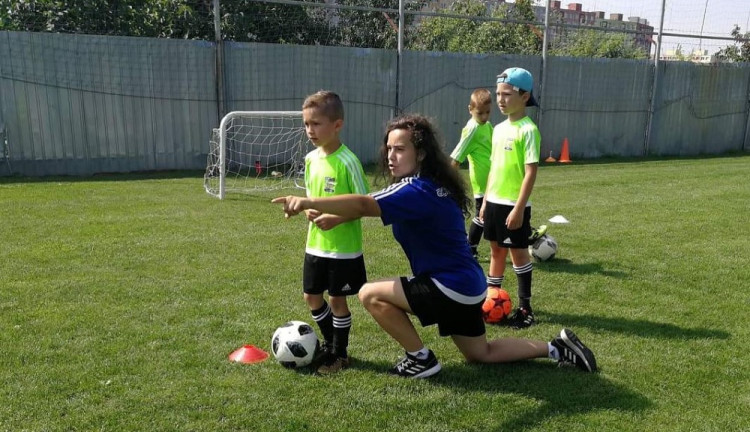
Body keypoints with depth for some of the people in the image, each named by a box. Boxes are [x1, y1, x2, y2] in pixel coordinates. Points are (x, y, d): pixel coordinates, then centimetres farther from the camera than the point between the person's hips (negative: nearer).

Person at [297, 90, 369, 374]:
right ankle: (330, 342, 37)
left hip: (343, 247, -7)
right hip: (315, 244, 7)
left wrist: (336, 219, -26)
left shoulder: (347, 161, -18)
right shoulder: (310, 158, 3)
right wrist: (308, 210, -5)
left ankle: (340, 353, 26)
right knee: (312, 297, 15)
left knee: (337, 299, 6)